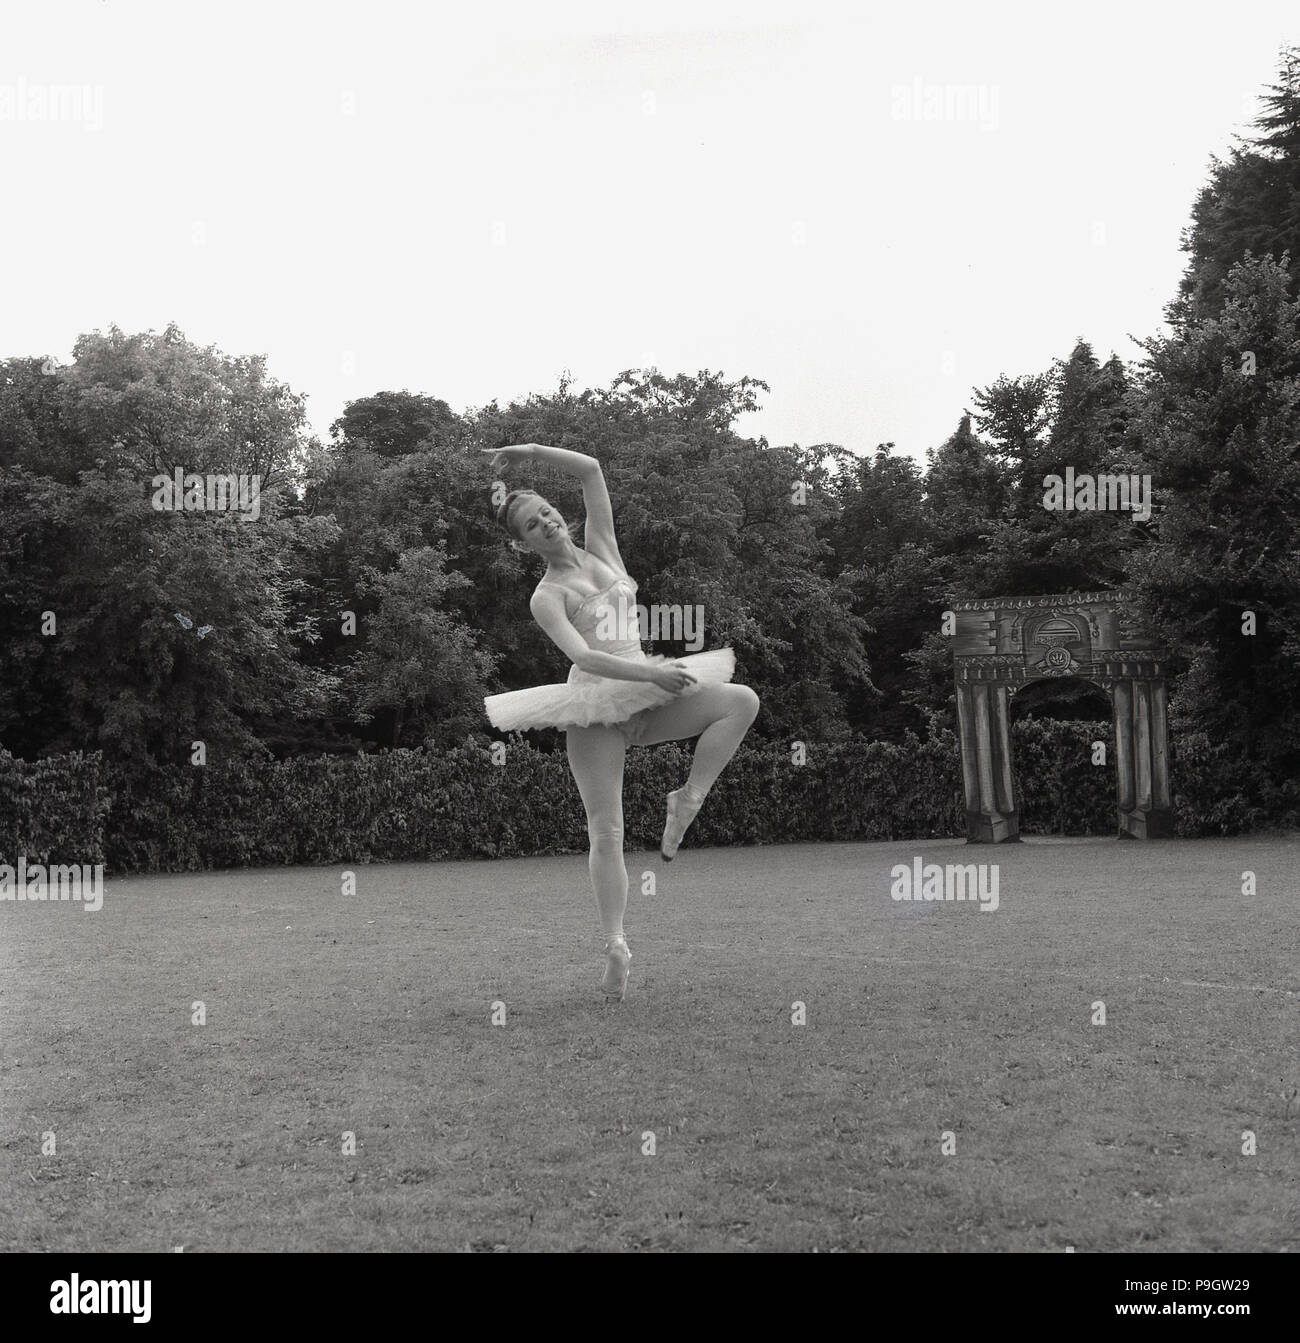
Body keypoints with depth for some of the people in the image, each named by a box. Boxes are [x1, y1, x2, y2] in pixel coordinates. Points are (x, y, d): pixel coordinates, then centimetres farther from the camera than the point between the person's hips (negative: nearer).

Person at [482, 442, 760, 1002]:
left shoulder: (601, 550, 10)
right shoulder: (547, 597, -4)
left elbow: (591, 469, 4)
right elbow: (582, 656, -21)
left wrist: (531, 450, 6)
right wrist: (650, 671, -32)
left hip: (645, 698, 5)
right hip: (596, 708, -5)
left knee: (742, 699, -18)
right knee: (607, 831, -9)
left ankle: (687, 800, -13)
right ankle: (615, 945, -6)